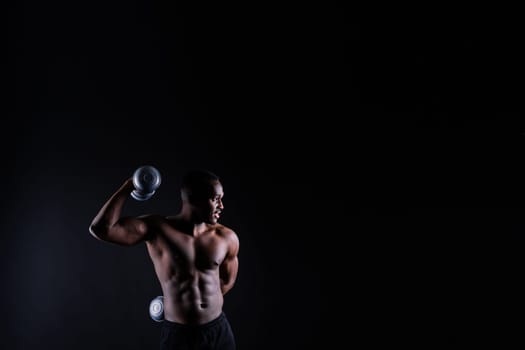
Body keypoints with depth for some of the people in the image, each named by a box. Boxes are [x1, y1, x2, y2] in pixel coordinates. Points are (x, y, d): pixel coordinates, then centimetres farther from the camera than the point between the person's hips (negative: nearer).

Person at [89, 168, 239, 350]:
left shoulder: (227, 238, -4)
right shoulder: (156, 228, -11)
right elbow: (100, 229, -21)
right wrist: (127, 188, -14)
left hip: (219, 330, 3)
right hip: (177, 334, -2)